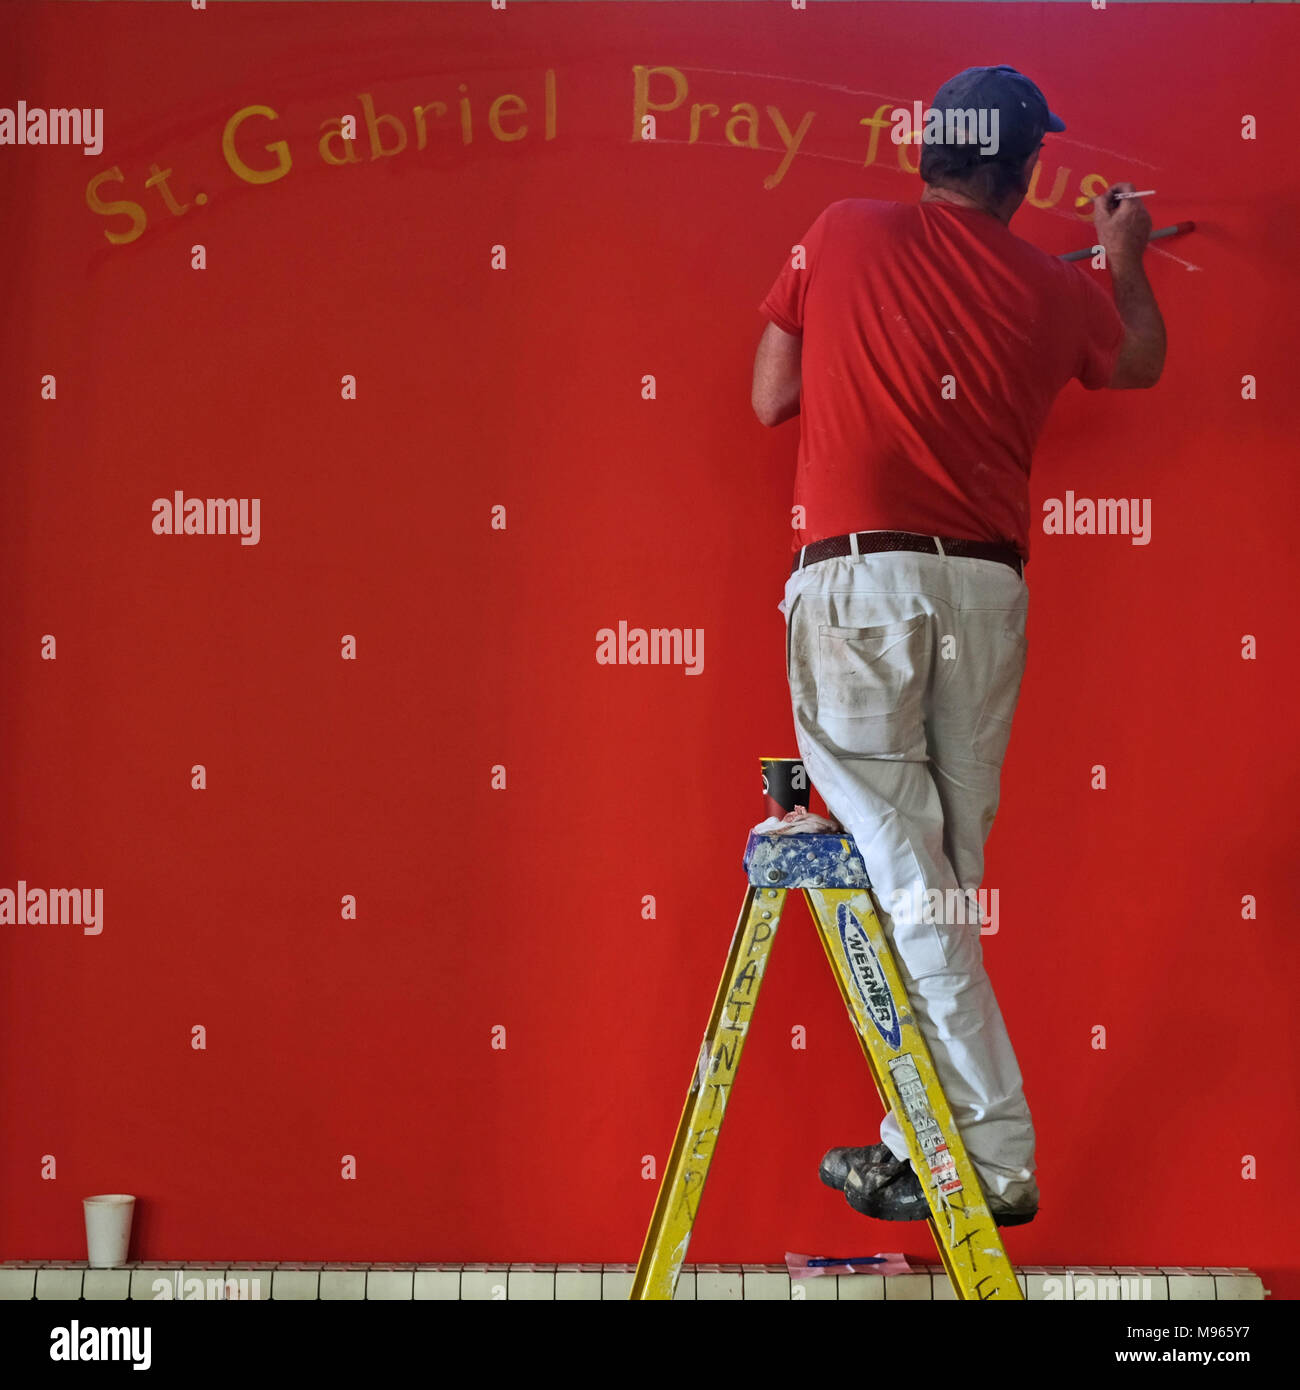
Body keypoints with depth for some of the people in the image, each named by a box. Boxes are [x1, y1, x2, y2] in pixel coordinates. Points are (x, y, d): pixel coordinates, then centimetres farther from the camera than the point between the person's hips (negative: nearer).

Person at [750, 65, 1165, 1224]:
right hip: (984, 592, 3)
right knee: (948, 874, 11)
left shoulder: (843, 235, 4)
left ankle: (994, 1159, -7)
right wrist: (1125, 254, 48)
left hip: (855, 580, -2)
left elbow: (770, 400, 12)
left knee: (901, 869, -4)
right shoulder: (1055, 289, 9)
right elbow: (1142, 362, 31)